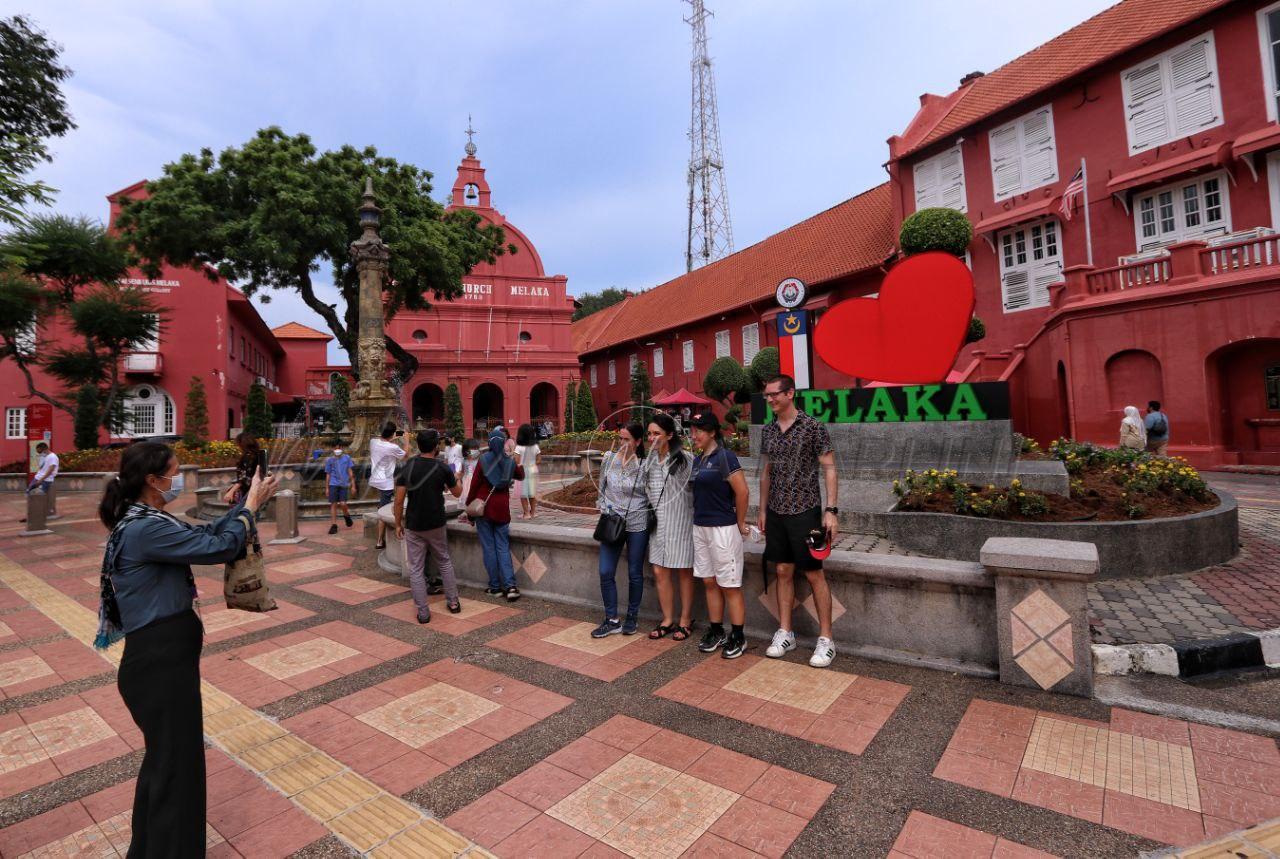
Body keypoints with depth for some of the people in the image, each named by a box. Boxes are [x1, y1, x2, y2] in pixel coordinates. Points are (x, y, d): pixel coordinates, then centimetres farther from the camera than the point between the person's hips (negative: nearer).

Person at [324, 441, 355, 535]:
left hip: (344, 484, -1)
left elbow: (350, 472, 7)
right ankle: (333, 525, 6)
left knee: (343, 503, -10)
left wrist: (353, 485, 4)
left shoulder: (347, 458, 5)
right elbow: (328, 474, 11)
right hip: (333, 484, 1)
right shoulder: (329, 460, 7)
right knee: (333, 504, -1)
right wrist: (327, 488, 9)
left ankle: (346, 516, 22)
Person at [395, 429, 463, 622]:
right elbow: (457, 493, 6)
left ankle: (423, 612, 9)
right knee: (444, 562, 18)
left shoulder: (407, 467, -7)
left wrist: (398, 523, 4)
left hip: (413, 526, 0)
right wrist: (457, 479, 26)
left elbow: (399, 499, -8)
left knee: (416, 569, 7)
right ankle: (453, 602, 23)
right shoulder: (443, 468, -8)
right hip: (436, 525, 0)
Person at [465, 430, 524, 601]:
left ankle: (495, 586, 9)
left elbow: (474, 484, -7)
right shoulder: (510, 461, 2)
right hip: (502, 508, 2)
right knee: (503, 547, 5)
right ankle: (510, 585, -7)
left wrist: (469, 505, 1)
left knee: (488, 547, 5)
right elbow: (520, 476, 22)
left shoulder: (483, 459, -7)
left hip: (483, 506, -2)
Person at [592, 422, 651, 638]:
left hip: (637, 524, -2)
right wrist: (602, 507, 4)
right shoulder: (608, 458, -1)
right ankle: (612, 620, 16)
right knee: (605, 573, 1)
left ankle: (632, 617, 28)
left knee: (635, 573, 9)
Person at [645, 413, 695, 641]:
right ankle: (668, 620, 22)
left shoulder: (685, 460, -12)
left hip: (680, 522, -5)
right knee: (659, 572, 8)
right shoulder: (648, 461, 7)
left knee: (684, 572, 7)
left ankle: (685, 620, 22)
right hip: (657, 522, 6)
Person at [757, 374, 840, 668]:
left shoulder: (812, 427, -9)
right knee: (783, 572, 11)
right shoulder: (768, 430, 8)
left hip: (804, 511, -5)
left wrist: (831, 510, -15)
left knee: (814, 574, 2)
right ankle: (785, 633, 22)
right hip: (776, 512, 5)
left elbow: (829, 469, -8)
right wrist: (762, 510, 13)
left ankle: (826, 639, 14)